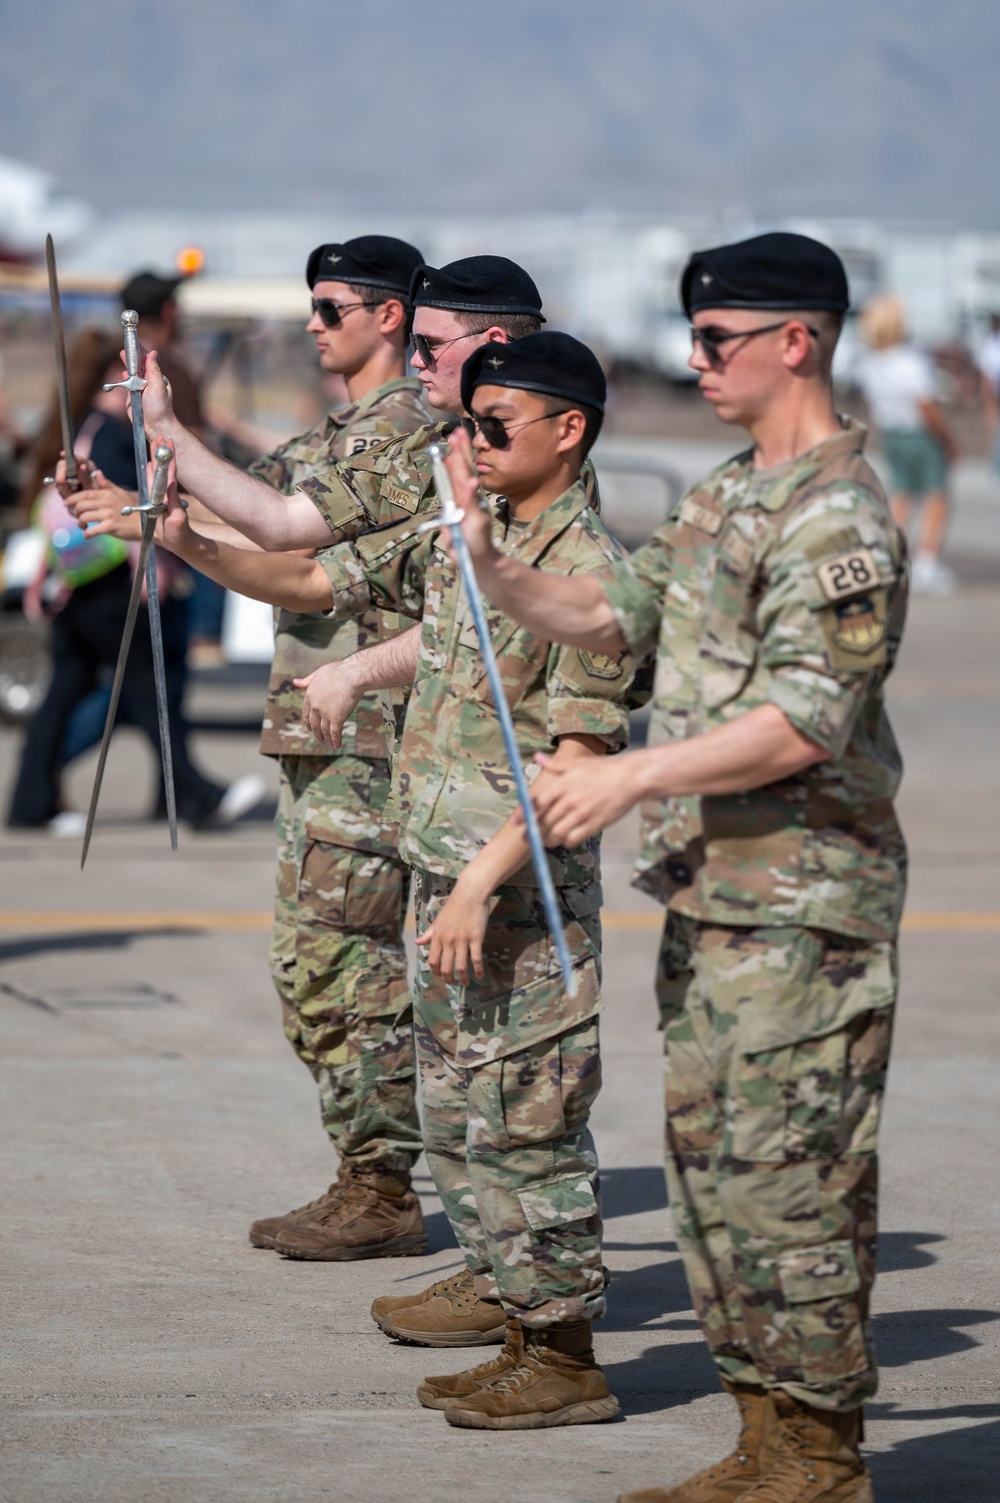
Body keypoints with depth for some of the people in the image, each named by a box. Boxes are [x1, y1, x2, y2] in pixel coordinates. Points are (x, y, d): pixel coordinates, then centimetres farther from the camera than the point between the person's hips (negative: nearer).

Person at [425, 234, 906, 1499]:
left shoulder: (837, 515, -16)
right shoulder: (725, 497, 16)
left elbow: (806, 722, -23)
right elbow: (611, 615, 20)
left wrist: (635, 777, -23)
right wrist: (491, 568, 4)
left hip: (800, 907, -10)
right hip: (711, 890, 10)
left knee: (788, 1179, -7)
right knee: (711, 1165, 13)